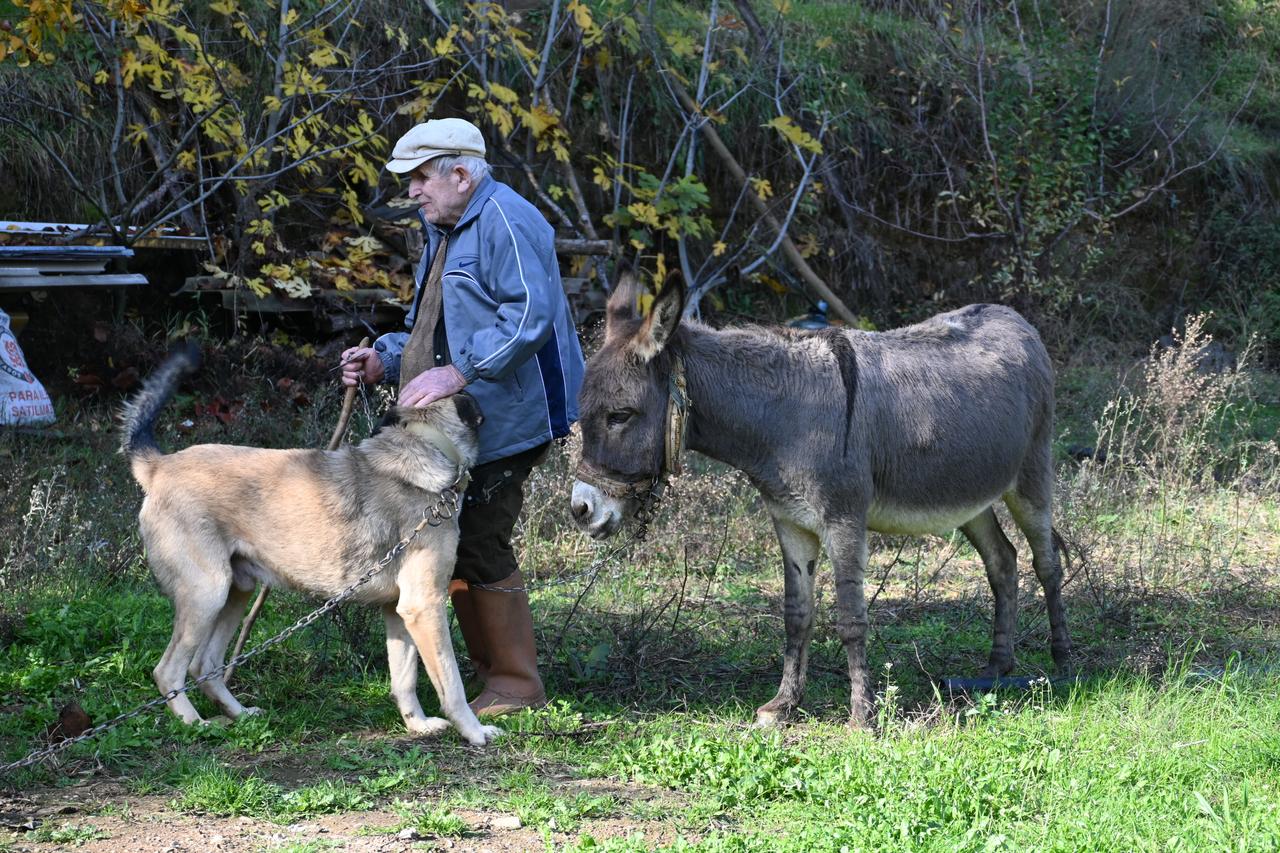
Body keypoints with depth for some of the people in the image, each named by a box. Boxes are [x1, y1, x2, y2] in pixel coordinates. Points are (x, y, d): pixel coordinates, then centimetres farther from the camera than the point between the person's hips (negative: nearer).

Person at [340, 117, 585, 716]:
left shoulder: (505, 222, -15)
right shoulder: (444, 232, 19)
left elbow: (530, 316, -27)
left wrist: (458, 372, -31)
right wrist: (384, 360, 7)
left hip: (505, 422, -11)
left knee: (479, 544, -10)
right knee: (453, 546, 11)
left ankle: (516, 687, 1)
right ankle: (493, 676, 21)